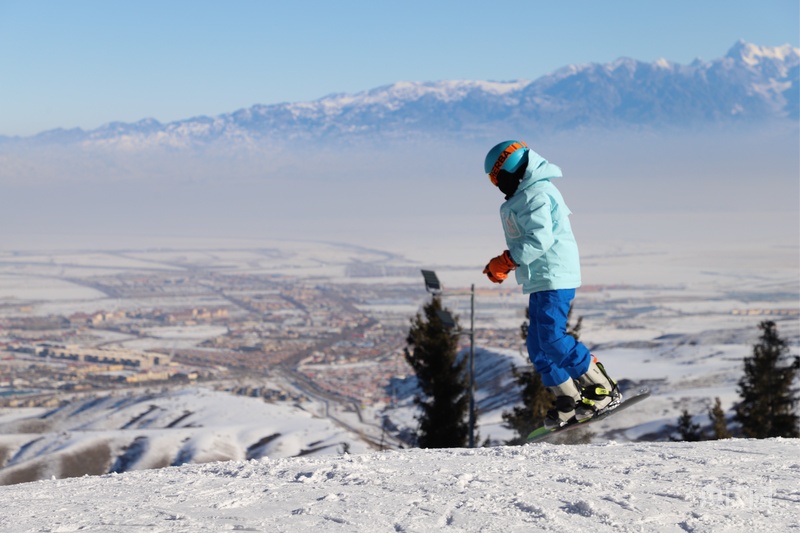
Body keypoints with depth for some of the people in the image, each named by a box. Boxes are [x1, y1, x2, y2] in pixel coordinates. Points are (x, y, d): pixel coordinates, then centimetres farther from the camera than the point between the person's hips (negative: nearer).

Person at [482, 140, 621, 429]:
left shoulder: (535, 194, -13)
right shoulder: (528, 194, 20)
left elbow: (540, 239, -23)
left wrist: (505, 262, -19)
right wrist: (506, 263, 12)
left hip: (553, 278, -11)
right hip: (542, 280, 11)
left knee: (552, 338, -18)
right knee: (538, 347, 8)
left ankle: (604, 391, -14)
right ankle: (569, 404, 10)